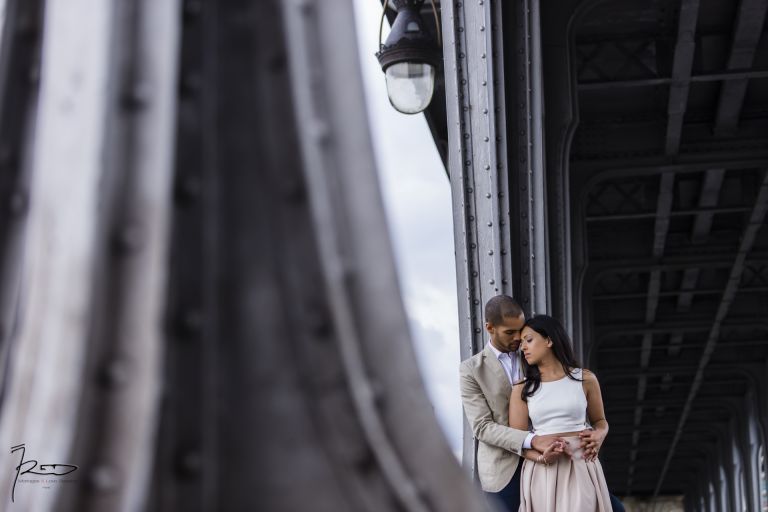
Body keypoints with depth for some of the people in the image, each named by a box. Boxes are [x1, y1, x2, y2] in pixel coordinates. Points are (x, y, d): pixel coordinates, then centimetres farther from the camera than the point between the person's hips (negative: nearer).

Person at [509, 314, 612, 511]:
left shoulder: (584, 379, 4)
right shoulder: (522, 389, 5)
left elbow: (600, 421, 16)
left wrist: (598, 436, -7)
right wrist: (541, 457, -19)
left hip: (580, 470, -1)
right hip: (541, 473, 1)